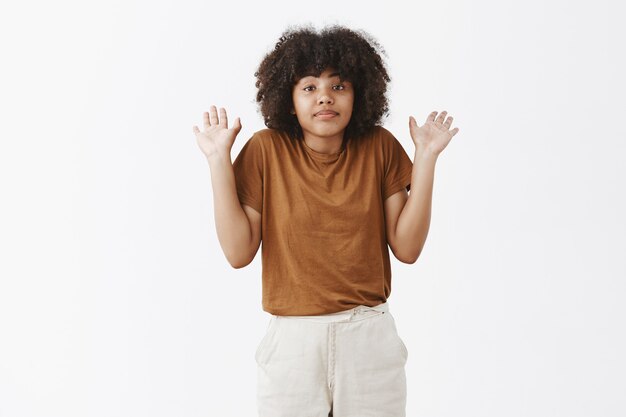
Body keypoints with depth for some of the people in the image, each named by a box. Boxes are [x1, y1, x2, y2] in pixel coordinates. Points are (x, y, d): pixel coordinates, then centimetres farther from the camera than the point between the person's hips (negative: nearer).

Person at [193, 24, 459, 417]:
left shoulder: (380, 147, -1)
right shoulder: (266, 149, -5)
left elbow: (407, 248, -4)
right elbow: (239, 252, -9)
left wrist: (426, 158, -9)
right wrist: (220, 160, -13)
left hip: (371, 338, 1)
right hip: (293, 340, -1)